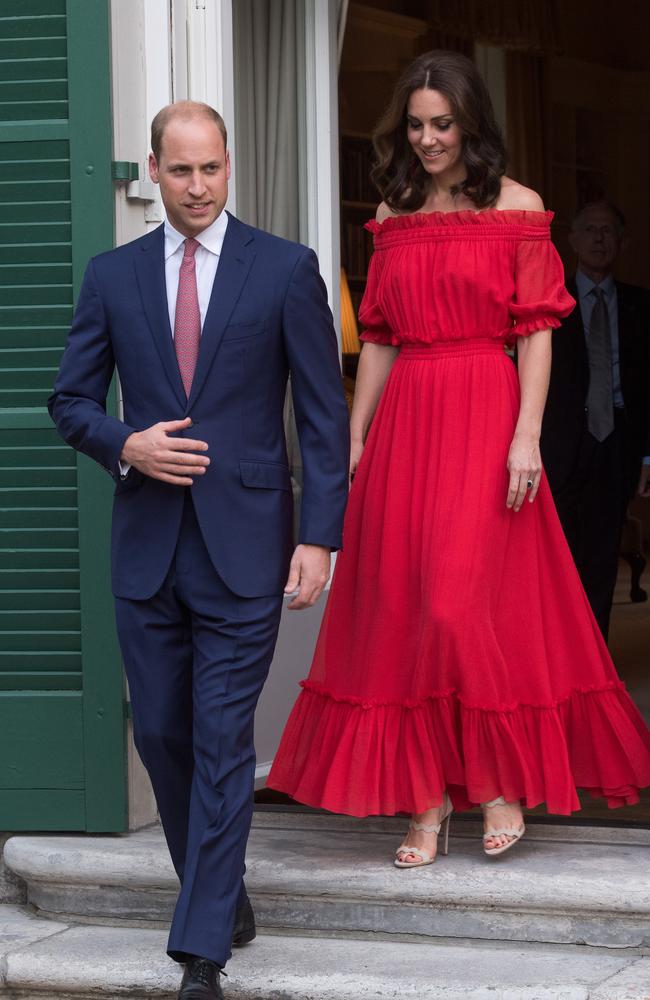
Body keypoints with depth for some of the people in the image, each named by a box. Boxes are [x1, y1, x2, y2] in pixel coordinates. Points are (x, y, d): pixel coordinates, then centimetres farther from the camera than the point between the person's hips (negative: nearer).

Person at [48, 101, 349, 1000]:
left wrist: (319, 536, -8)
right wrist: (126, 445, -9)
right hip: (147, 545, 3)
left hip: (244, 546, -3)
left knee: (223, 742, -5)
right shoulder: (113, 275, 8)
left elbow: (323, 413, -1)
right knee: (161, 735, 9)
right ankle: (220, 890, 30)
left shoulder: (285, 269, 0)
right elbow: (71, 400, 12)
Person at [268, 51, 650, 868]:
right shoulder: (394, 215, 13)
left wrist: (527, 437, -13)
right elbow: (379, 338, 14)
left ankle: (502, 779, 7)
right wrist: (354, 440, 9)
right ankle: (427, 799, 7)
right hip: (404, 420, 5)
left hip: (485, 413, -5)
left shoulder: (516, 209, 0)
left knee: (467, 599, -11)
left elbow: (536, 332, -4)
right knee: (401, 605, 1)